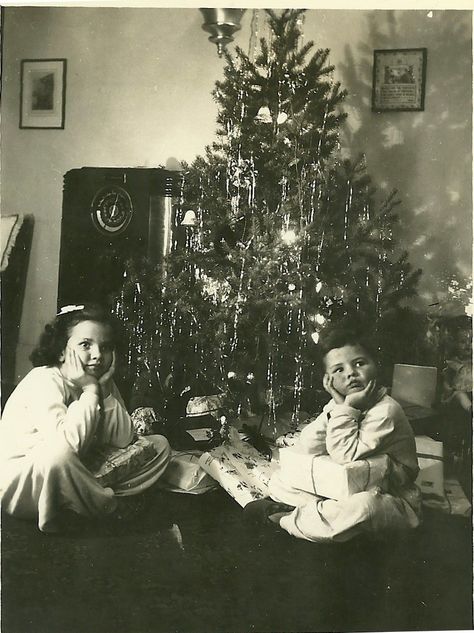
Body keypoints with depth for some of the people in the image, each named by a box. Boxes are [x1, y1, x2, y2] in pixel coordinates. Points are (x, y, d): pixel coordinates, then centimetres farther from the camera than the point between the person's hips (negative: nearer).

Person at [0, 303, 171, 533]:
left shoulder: (102, 383, 1)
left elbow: (123, 441, -7)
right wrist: (90, 389, -26)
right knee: (57, 453, -42)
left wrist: (105, 390, -15)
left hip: (71, 476, 7)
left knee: (160, 446, 2)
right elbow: (68, 443, -37)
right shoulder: (44, 380, -21)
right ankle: (111, 508, -12)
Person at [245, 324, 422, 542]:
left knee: (361, 506, -41)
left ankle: (286, 518, -21)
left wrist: (347, 408, -26)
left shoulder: (386, 410, -21)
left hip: (394, 500, -7)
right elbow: (302, 451, -12)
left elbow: (345, 456, -28)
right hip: (344, 490, 7)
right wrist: (338, 407, -19)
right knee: (280, 480, 5)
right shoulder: (340, 404, 0)